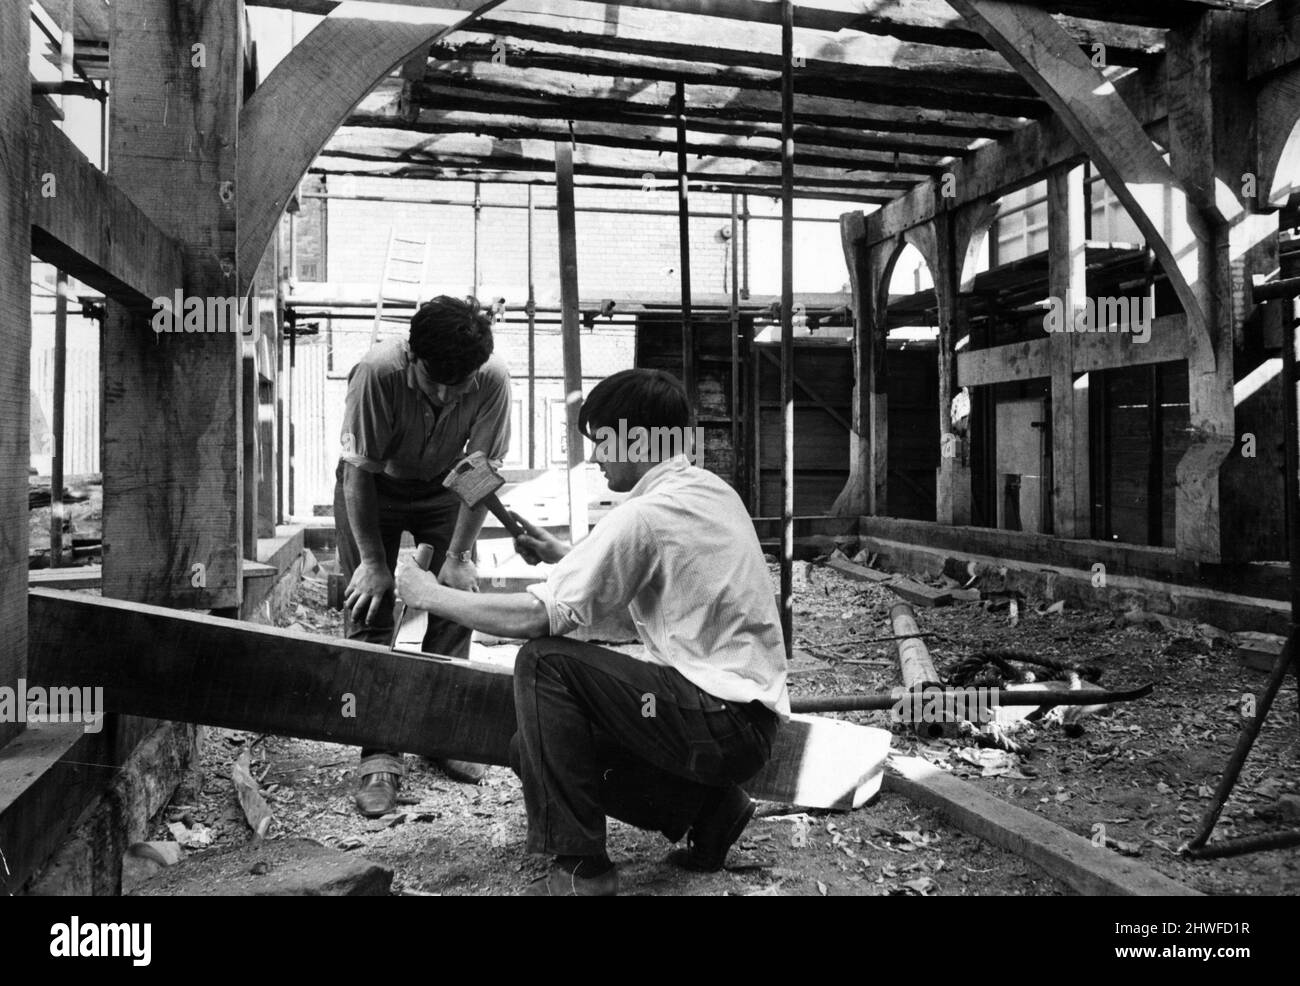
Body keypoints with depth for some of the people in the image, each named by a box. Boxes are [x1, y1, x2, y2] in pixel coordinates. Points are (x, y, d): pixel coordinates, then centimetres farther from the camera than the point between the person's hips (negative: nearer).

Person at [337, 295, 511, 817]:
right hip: (374, 486, -2)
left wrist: (457, 555, -17)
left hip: (443, 488, 2)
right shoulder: (377, 372, -35)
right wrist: (373, 561, -22)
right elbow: (359, 473, -26)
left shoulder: (493, 380, -29)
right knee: (369, 609, -8)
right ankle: (379, 756, -4)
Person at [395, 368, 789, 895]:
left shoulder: (644, 516, -19)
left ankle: (580, 867, -10)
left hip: (723, 723, -9)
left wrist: (430, 594, -8)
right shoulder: (712, 490, 9)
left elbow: (535, 617, -21)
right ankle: (707, 809, 13)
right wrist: (563, 555, 14)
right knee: (535, 749, 8)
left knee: (543, 662, -15)